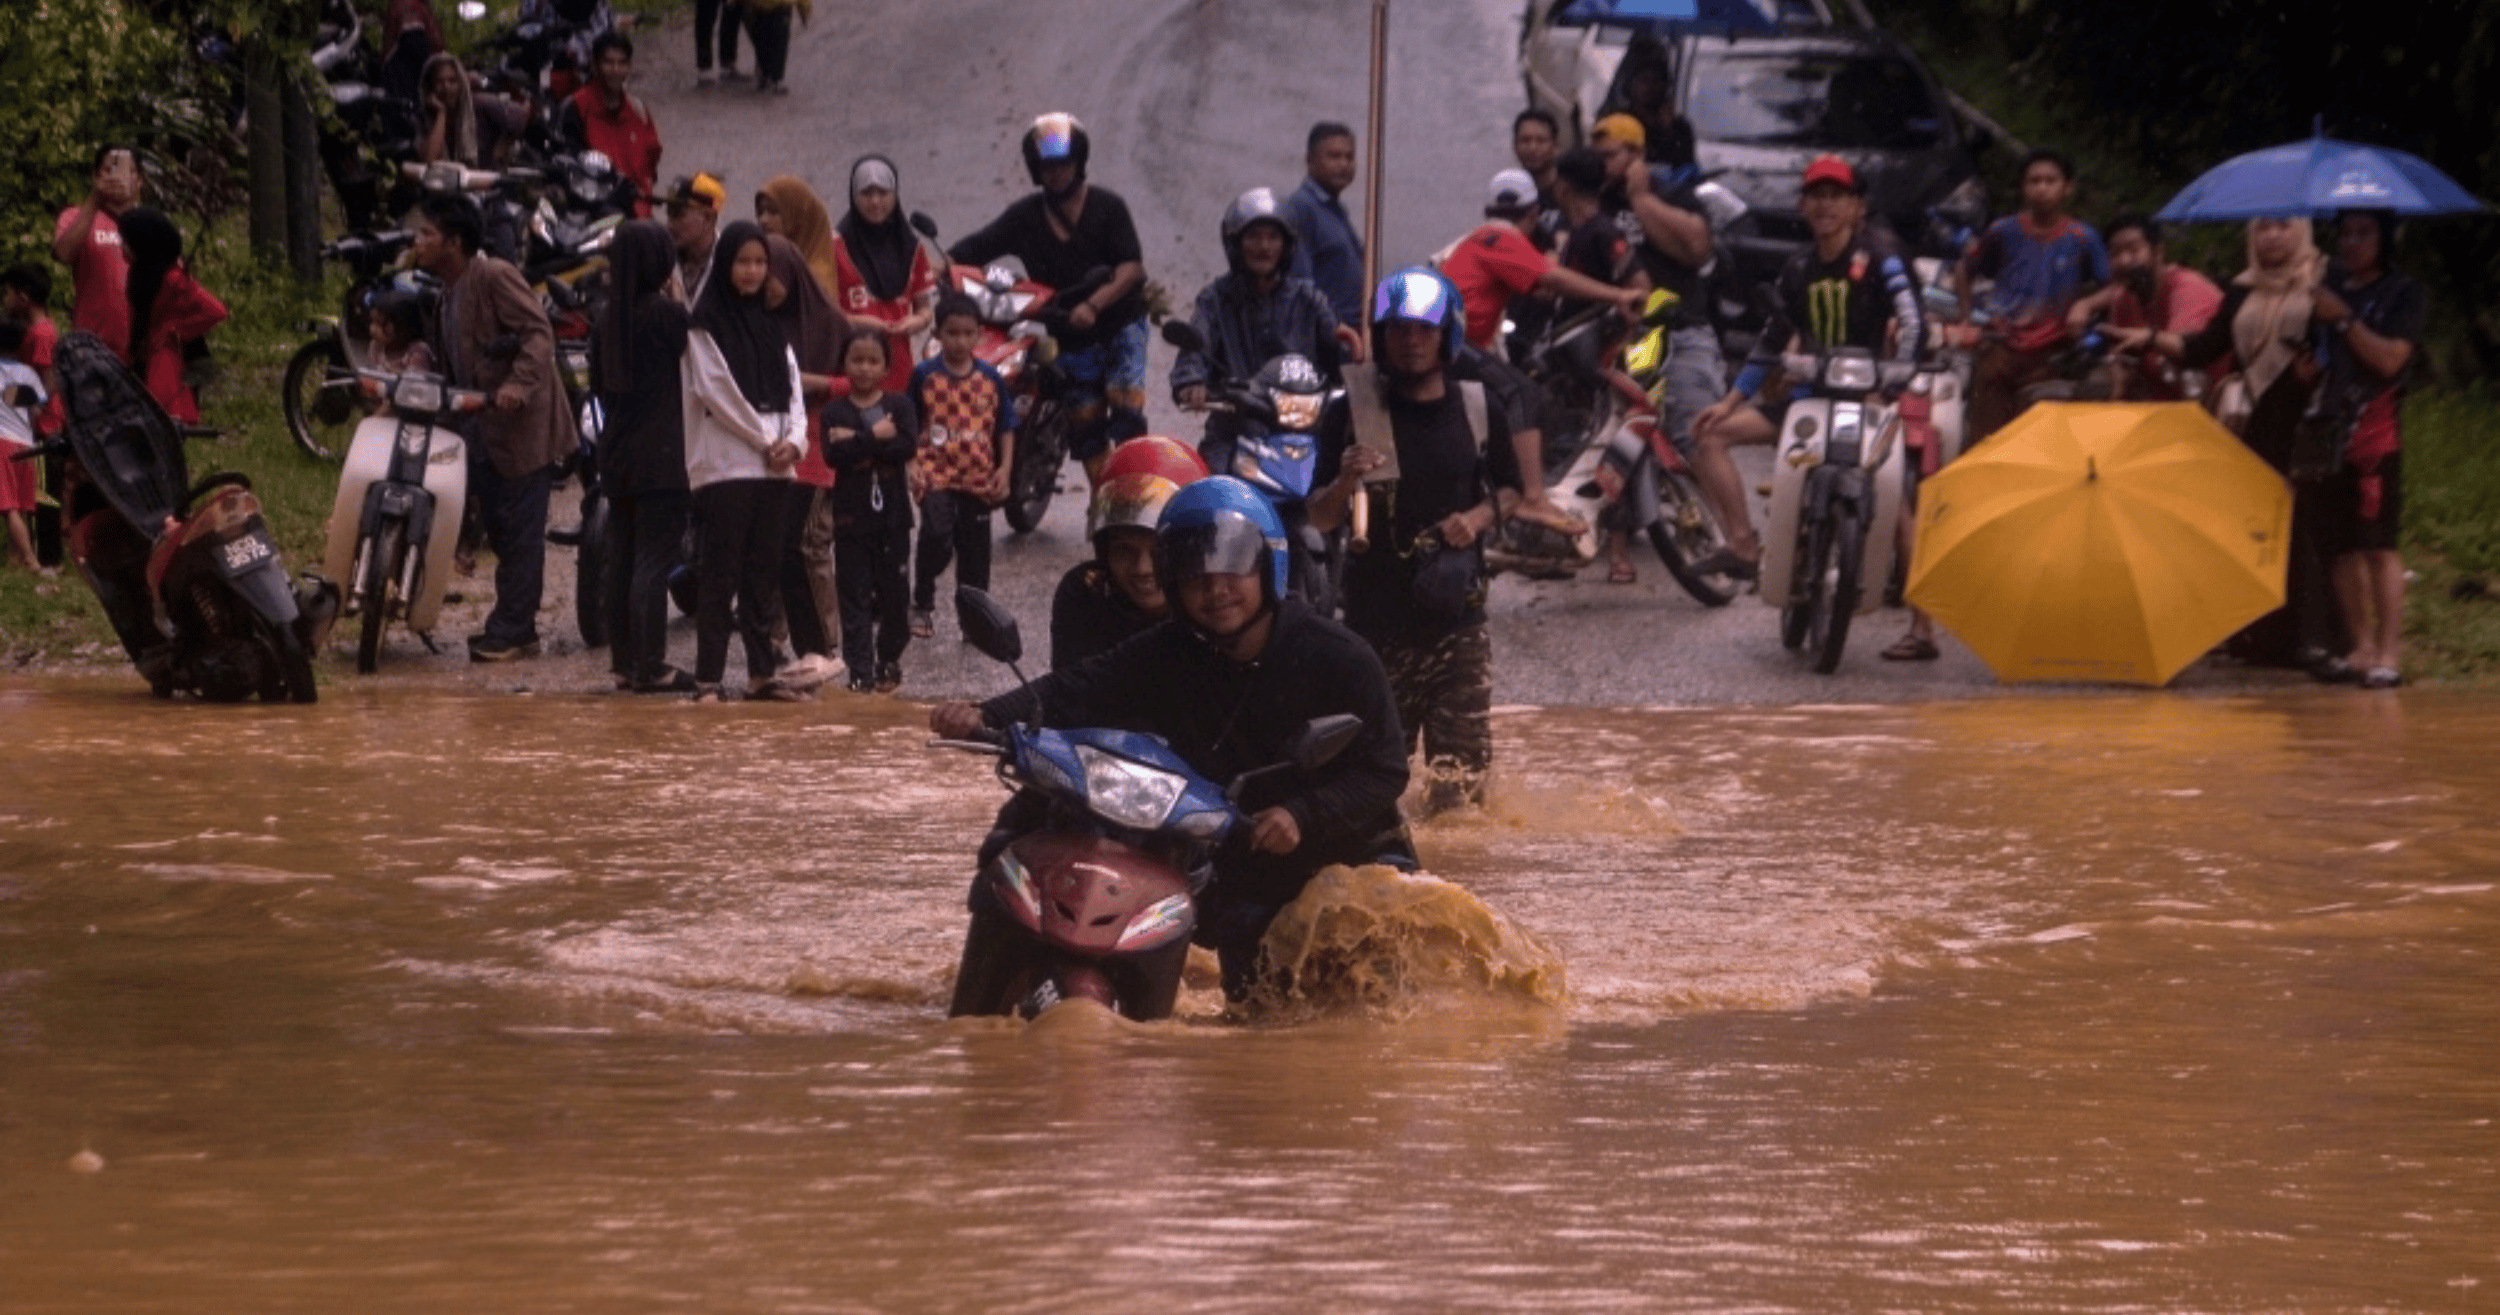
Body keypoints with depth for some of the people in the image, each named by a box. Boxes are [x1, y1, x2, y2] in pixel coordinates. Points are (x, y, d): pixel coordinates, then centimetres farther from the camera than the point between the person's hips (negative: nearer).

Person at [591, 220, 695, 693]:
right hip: (662, 454, -7)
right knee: (656, 557, -6)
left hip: (618, 454, 7)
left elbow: (598, 384, 14)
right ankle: (651, 667, -8)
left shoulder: (610, 317, 8)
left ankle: (624, 662, 14)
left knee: (622, 556, 10)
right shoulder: (668, 313, -13)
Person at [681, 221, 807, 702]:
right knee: (720, 573, -8)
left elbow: (790, 386, 12)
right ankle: (708, 677, -9)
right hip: (724, 461, -6)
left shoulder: (769, 323, 15)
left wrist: (794, 439, -5)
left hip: (772, 464, 6)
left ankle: (761, 672, 11)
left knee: (764, 572, 7)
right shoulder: (706, 324, -4)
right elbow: (716, 392, -10)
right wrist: (765, 440, -10)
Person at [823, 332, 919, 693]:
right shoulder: (835, 411, 1)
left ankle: (889, 661, 23)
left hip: (893, 515, 1)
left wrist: (856, 441, -16)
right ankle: (860, 670, 0)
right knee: (855, 595, -2)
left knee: (894, 593, 7)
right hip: (851, 515, -1)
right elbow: (833, 455, -14)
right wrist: (876, 437, -17)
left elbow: (908, 446, -14)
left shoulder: (900, 405, 3)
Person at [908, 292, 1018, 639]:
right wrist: (911, 465, -8)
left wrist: (1004, 469, 1)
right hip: (936, 475, -3)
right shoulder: (925, 376, -2)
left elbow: (1006, 427, 10)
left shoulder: (990, 379, 4)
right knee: (936, 537, -21)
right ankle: (922, 604, -1)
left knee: (975, 550, 8)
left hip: (979, 479, 3)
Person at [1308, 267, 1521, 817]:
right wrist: (1346, 482, -22)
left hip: (1456, 605, 2)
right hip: (1376, 605, -2)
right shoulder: (1352, 413, -1)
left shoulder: (1479, 411, 7)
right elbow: (1320, 519, 0)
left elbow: (1508, 491, 18)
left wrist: (1479, 518, -4)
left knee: (1464, 761, -3)